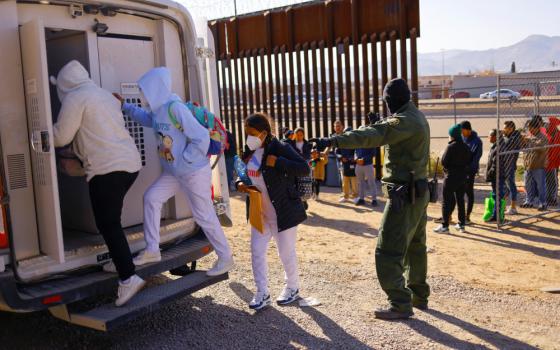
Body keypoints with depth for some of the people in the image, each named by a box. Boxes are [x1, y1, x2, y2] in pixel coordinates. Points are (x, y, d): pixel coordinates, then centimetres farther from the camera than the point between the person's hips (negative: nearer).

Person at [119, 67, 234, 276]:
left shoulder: (175, 108, -24)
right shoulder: (158, 109, 4)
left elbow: (202, 138, -27)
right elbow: (146, 119, 30)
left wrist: (185, 161, -19)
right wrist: (125, 107, 24)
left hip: (195, 173, -9)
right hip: (174, 173, 9)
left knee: (204, 216, 0)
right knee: (151, 198, 7)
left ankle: (226, 258, 16)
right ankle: (152, 250, 17)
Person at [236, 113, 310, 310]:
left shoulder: (280, 148, -17)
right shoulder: (249, 152, 5)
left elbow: (304, 169, -23)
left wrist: (278, 162, -29)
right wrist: (239, 183, -4)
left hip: (283, 213, -6)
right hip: (259, 214, 7)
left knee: (286, 253, 8)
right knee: (257, 251, 4)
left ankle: (292, 288, 30)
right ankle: (262, 293, 16)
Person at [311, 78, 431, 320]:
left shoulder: (404, 121, -19)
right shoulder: (417, 117, 11)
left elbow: (372, 135, -34)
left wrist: (334, 141, -43)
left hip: (405, 195, -11)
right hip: (418, 192, 11)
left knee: (388, 252, -6)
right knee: (415, 247, 21)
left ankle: (401, 305, -1)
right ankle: (419, 296, 34)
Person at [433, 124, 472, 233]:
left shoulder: (451, 147, -15)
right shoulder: (466, 147, 6)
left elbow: (443, 162, -15)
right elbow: (469, 162, 9)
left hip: (451, 176, -7)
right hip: (463, 176, 7)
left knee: (447, 201, -1)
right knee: (460, 200, 15)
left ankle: (445, 225, -1)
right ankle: (461, 224, 19)